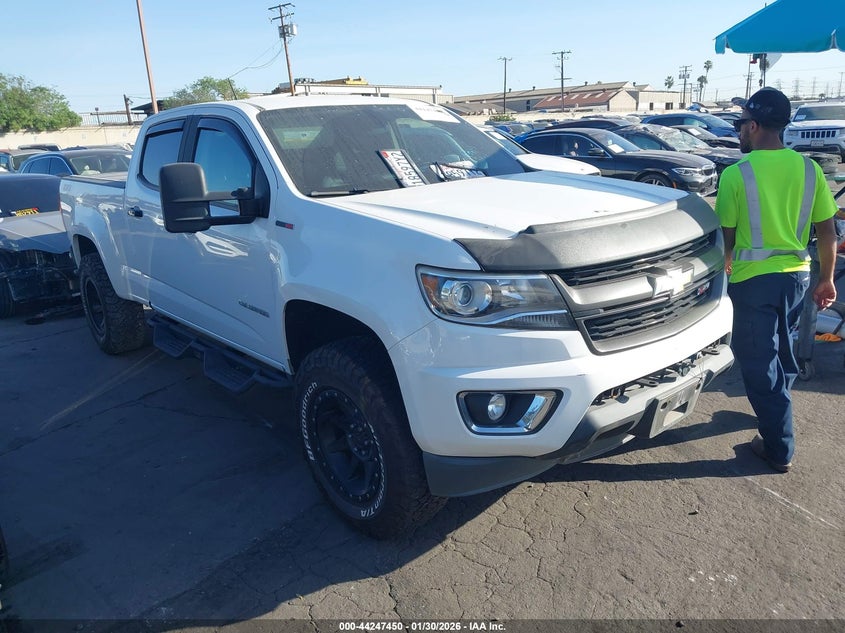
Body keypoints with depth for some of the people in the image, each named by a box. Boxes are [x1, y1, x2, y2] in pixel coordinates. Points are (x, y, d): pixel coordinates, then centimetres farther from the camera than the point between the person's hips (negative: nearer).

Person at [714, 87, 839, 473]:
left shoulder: (736, 173, -13)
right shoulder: (808, 169, 1)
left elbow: (726, 236, -9)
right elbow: (827, 232, 4)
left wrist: (723, 269, 9)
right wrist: (827, 279, 14)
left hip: (754, 279, -6)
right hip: (796, 275, 6)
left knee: (759, 362, 4)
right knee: (782, 351, 25)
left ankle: (779, 448, 10)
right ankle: (774, 415, 46)